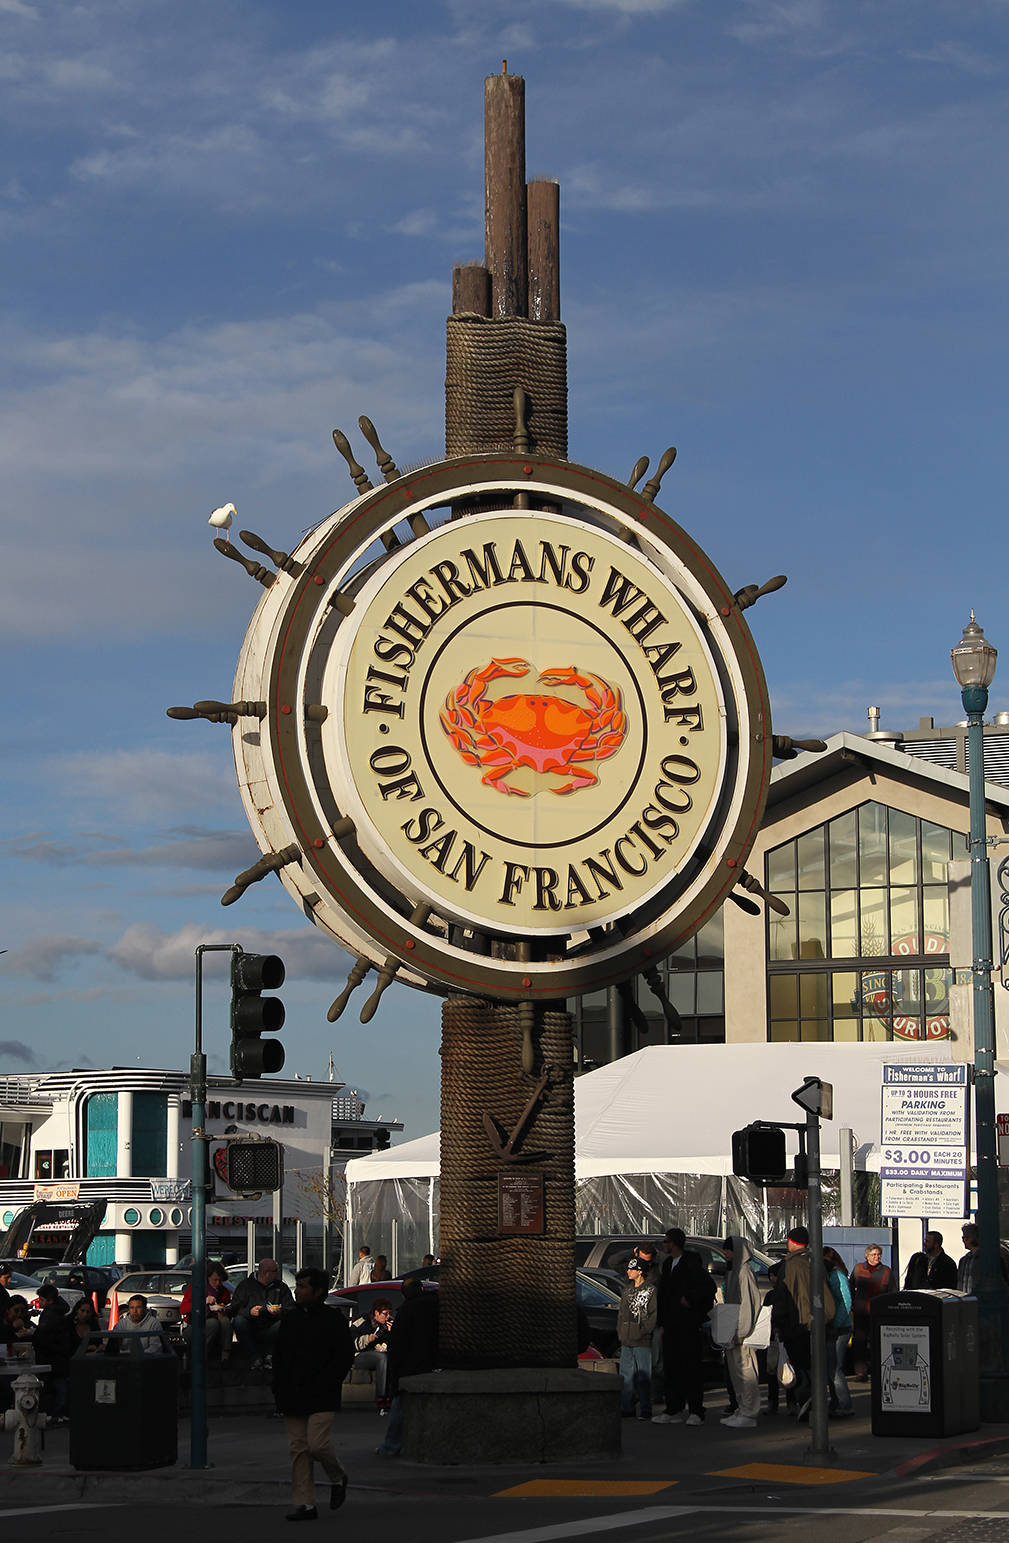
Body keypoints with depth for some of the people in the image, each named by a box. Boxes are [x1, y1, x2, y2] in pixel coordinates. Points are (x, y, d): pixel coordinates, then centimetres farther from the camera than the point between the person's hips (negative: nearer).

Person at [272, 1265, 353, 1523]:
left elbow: (345, 1357, -5)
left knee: (318, 1444, -14)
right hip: (292, 1398, 5)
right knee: (299, 1449, 2)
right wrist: (280, 1389, 7)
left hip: (321, 1398, -5)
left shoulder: (333, 1319, -3)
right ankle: (305, 1504, 5)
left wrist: (324, 1385, -12)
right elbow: (278, 1355, 19)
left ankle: (338, 1477, 16)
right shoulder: (290, 1319, 14)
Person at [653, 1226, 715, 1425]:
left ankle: (695, 1411, -2)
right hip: (672, 1326, 8)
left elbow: (709, 1287, -14)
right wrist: (663, 1323, 16)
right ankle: (675, 1410, 11)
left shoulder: (692, 1264, -9)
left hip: (689, 1325, -8)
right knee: (671, 1367, 7)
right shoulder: (668, 1264, 17)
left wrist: (689, 1300, -10)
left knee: (691, 1367, -5)